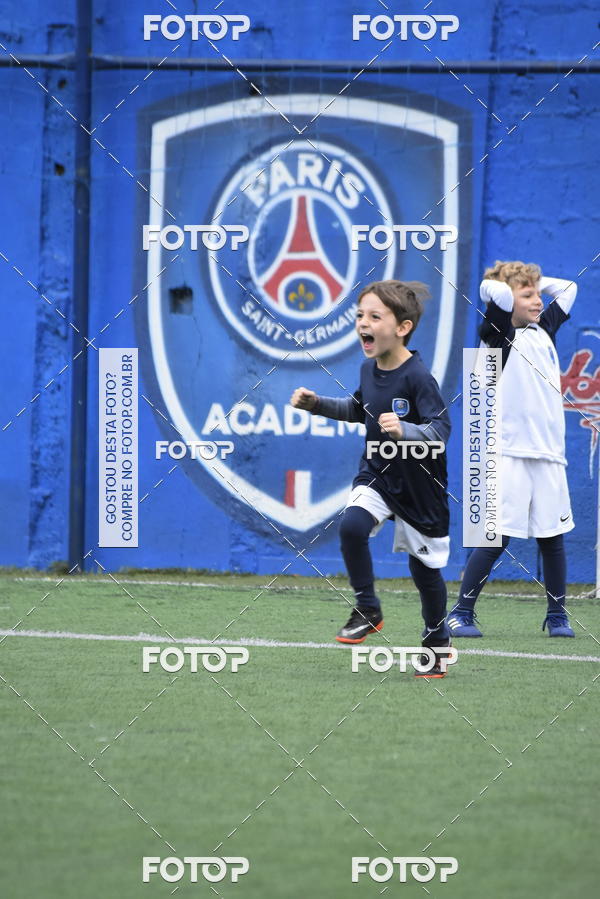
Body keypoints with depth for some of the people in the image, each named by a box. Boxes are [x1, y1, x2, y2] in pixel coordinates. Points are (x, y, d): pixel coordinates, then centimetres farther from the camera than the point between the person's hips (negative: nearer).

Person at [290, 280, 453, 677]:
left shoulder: (417, 376, -24)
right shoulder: (369, 368, -2)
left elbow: (441, 429, -28)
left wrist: (404, 431, -44)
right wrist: (318, 404, 7)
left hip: (419, 484, -5)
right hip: (377, 474, 5)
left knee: (425, 568, 7)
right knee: (352, 525, -24)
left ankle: (437, 645, 28)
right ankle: (368, 611, -6)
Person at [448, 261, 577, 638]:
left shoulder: (544, 330, 17)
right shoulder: (499, 333, -3)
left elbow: (568, 289, 28)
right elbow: (495, 292, -20)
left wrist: (532, 281, 16)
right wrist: (508, 286, 2)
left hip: (549, 453, 6)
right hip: (510, 453, -6)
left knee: (553, 536, 8)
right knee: (496, 537, -7)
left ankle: (557, 614, 19)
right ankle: (462, 613, 3)